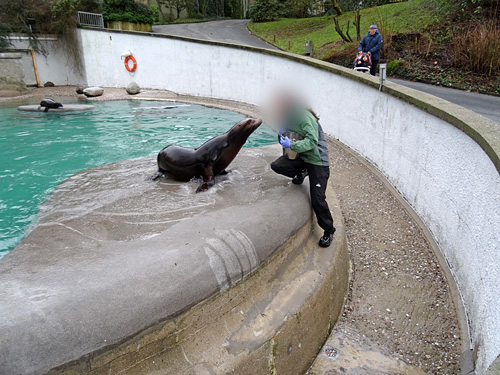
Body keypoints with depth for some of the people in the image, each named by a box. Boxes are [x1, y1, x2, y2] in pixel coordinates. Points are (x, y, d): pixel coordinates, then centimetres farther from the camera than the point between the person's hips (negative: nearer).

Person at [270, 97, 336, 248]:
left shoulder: (306, 118, -20)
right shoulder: (289, 117, 6)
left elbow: (312, 141, -29)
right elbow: (285, 142, 15)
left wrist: (291, 145, -37)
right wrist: (282, 135, -7)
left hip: (317, 161, -7)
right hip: (301, 157, 7)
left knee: (317, 199, -8)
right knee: (276, 165, -18)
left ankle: (328, 231, 13)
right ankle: (301, 172, 11)